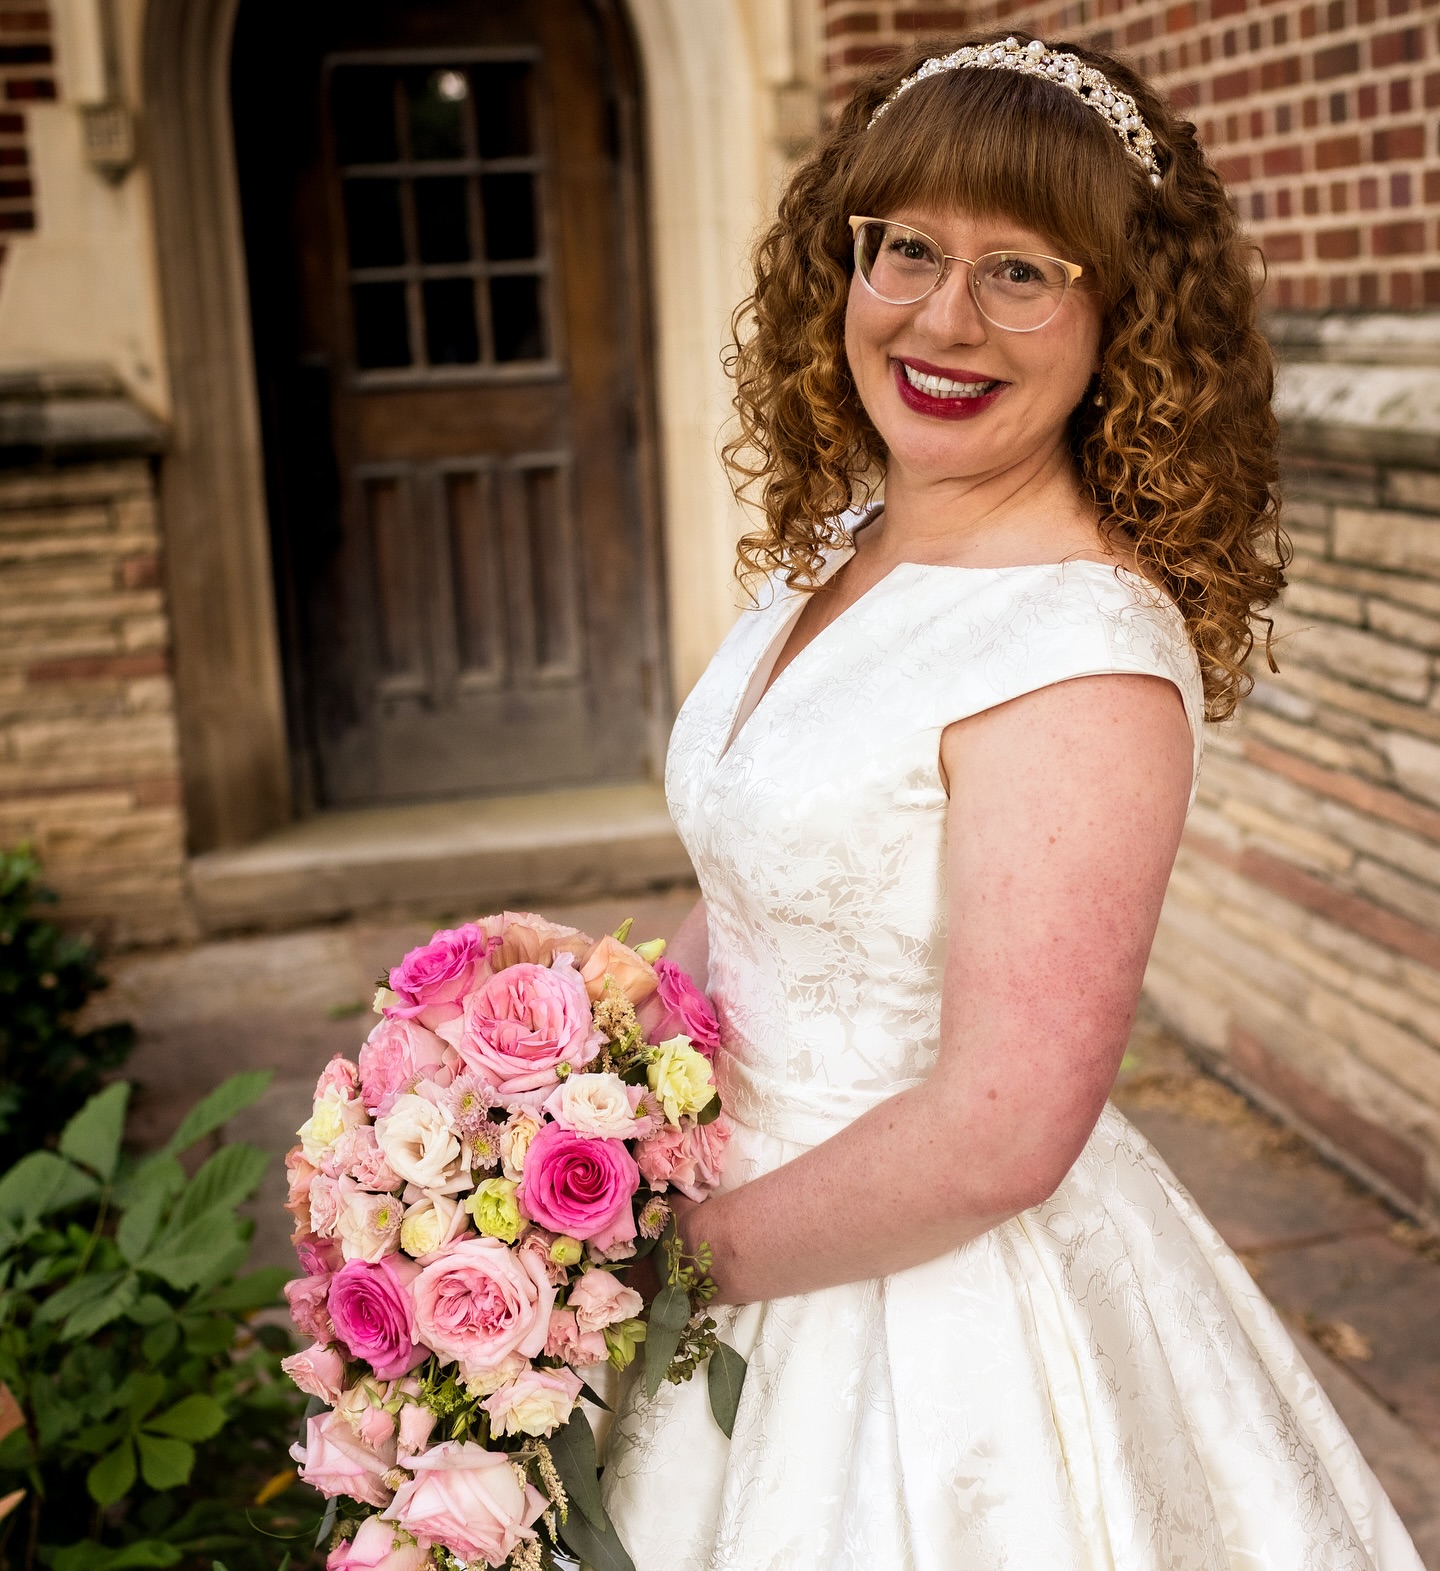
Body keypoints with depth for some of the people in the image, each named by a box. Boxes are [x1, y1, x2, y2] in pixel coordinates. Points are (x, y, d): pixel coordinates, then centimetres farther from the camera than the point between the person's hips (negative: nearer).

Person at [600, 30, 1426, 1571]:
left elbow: (997, 1137, -28)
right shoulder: (835, 542, 0)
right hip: (748, 1238, 8)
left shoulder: (1083, 652, -26)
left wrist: (693, 1251, -16)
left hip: (942, 1301, -7)